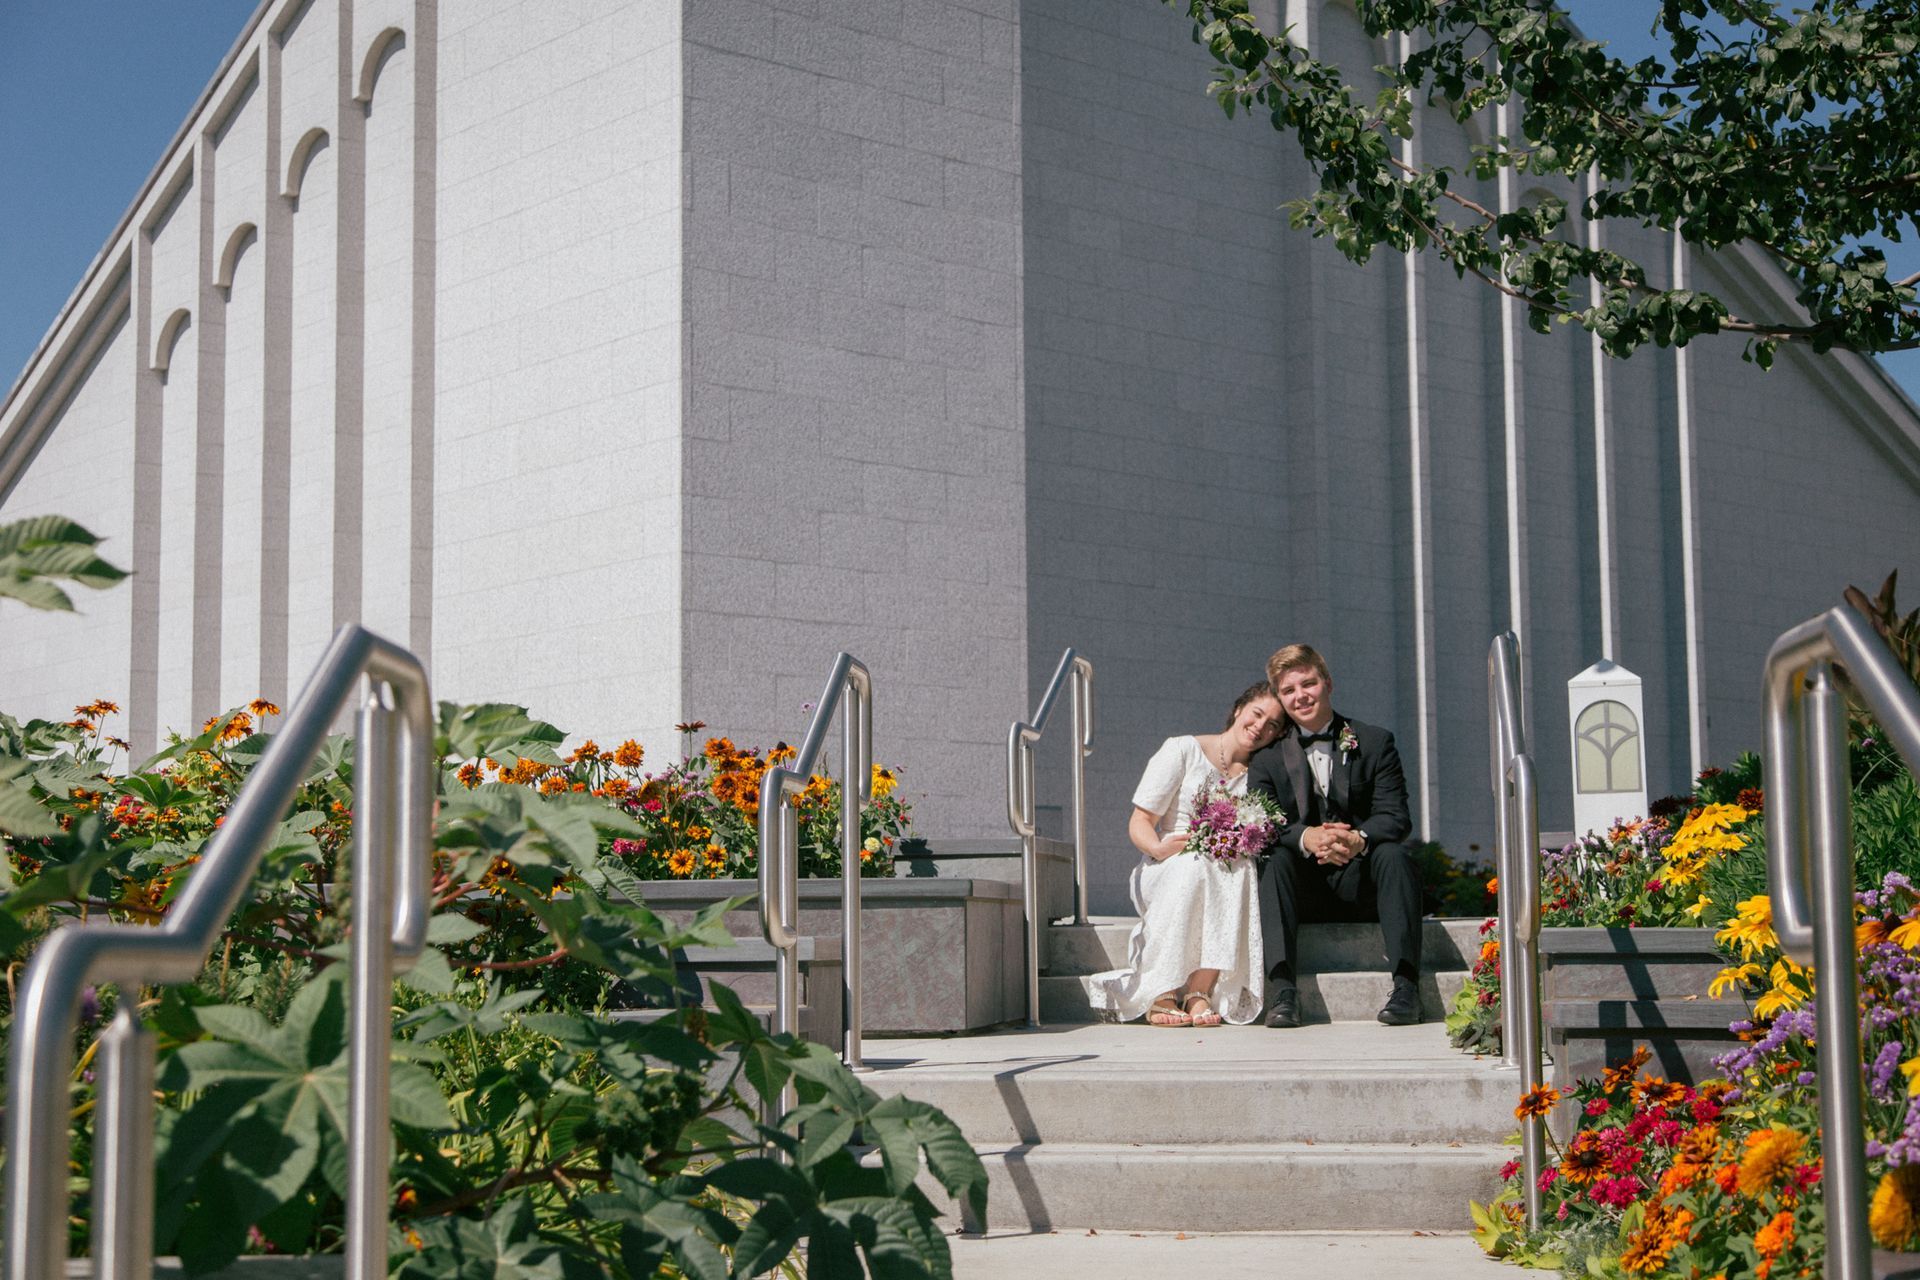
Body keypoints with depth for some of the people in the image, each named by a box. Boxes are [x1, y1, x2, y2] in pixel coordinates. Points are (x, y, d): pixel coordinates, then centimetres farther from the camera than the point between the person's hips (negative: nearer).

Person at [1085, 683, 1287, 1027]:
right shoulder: (1183, 751, 1)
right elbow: (1139, 822, -3)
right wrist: (1158, 847, -24)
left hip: (1229, 873, 3)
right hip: (1164, 873, -3)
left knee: (1241, 867, -32)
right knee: (1193, 863, -37)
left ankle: (1200, 992, -36)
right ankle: (1162, 995, -36)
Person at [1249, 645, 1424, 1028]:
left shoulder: (1374, 742, 4)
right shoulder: (1268, 758, 7)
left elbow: (1395, 816, -7)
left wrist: (1360, 839, -30)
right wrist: (1306, 837, -28)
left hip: (1362, 881, -1)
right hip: (1307, 888, 1)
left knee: (1395, 854, -30)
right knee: (1276, 860, -29)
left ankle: (1406, 985, -36)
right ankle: (1283, 989, -40)